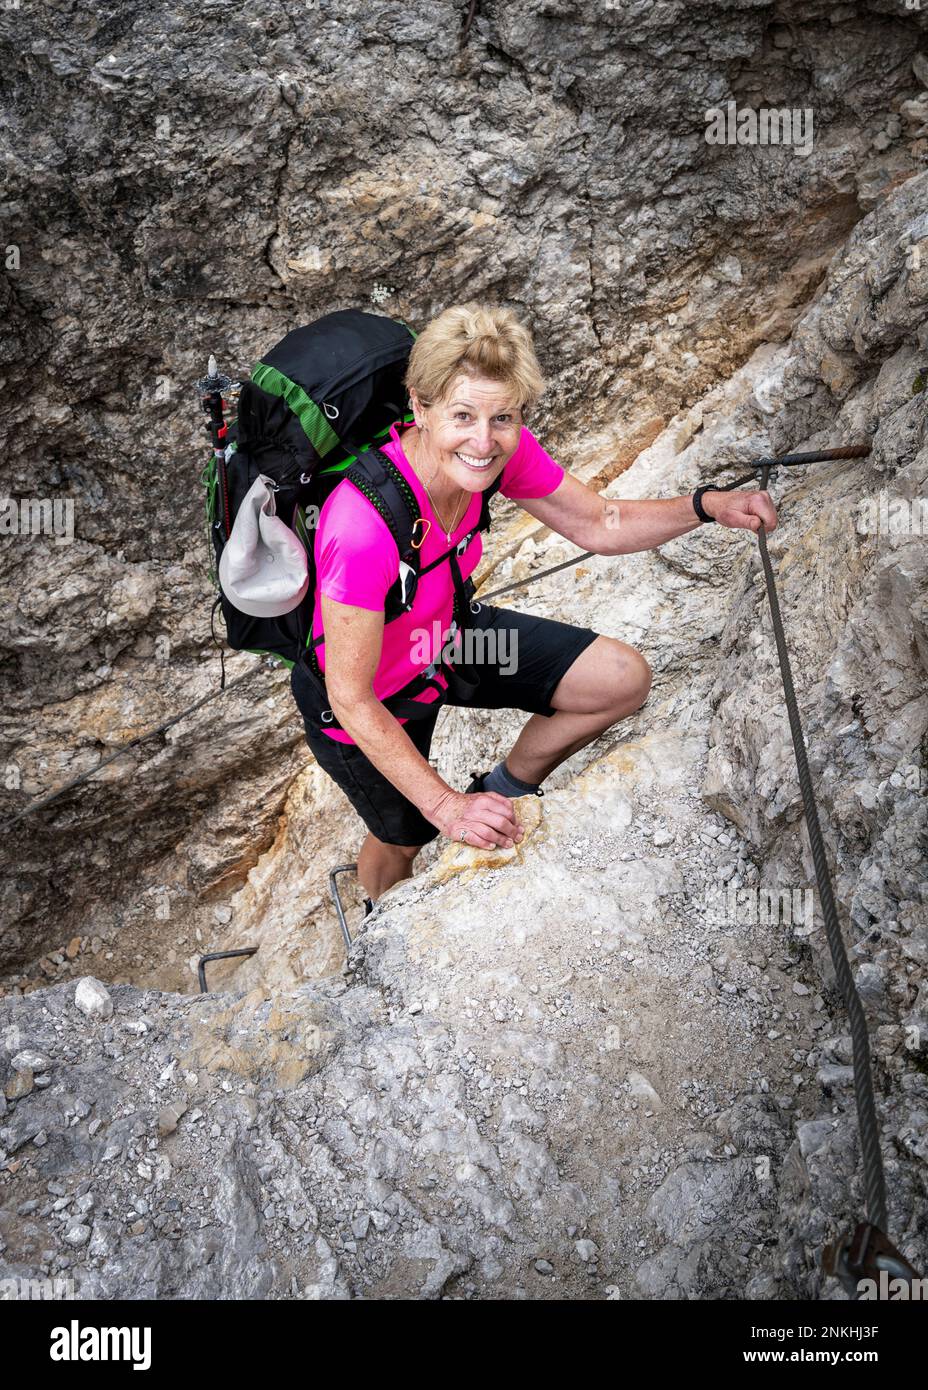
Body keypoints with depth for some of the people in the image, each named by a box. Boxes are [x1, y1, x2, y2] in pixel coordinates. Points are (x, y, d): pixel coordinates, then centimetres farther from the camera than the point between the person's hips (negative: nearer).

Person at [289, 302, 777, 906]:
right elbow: (352, 702, -31)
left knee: (624, 679, -1)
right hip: (369, 697, -5)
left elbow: (598, 524, -7)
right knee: (403, 840, 20)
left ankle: (506, 791, 23)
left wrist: (706, 506, -22)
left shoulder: (503, 449, -23)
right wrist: (446, 807, -28)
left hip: (445, 635, 5)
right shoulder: (364, 531, -42)